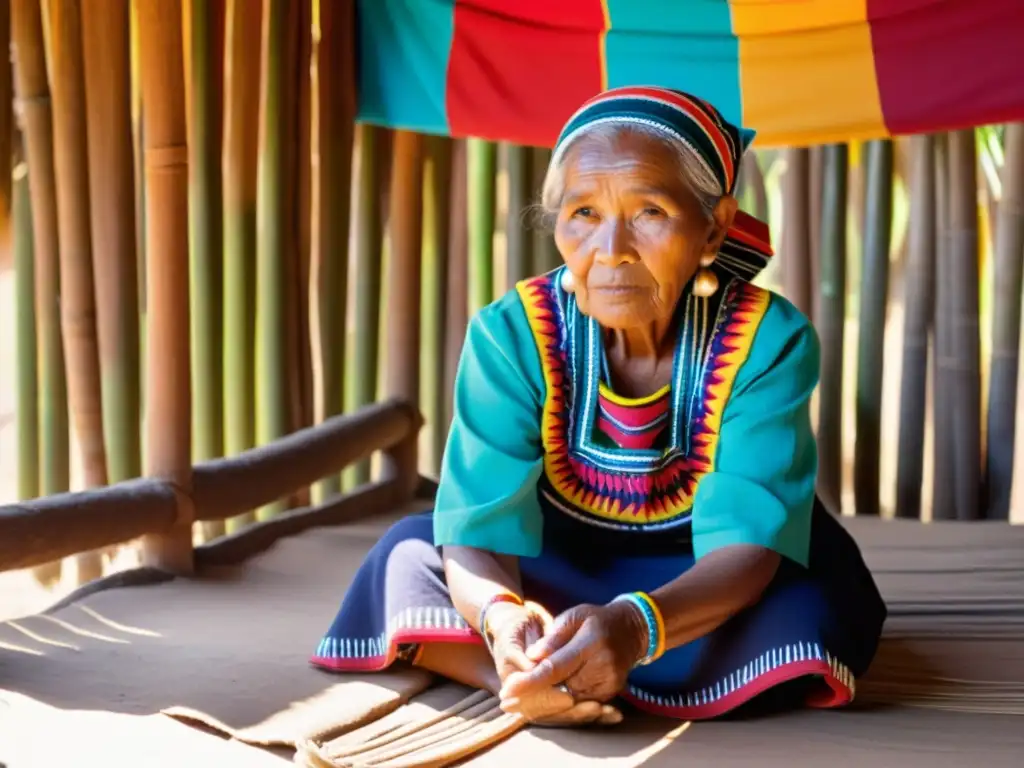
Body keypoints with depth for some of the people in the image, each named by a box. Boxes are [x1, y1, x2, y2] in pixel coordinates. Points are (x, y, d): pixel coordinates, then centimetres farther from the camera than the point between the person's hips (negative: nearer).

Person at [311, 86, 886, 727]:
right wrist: (500, 616, -54)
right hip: (557, 584, 1)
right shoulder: (511, 335, -21)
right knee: (409, 552, -20)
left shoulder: (768, 340, -24)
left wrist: (635, 626, -56)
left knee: (803, 617, -33)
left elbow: (748, 541, -34)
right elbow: (478, 533, -27)